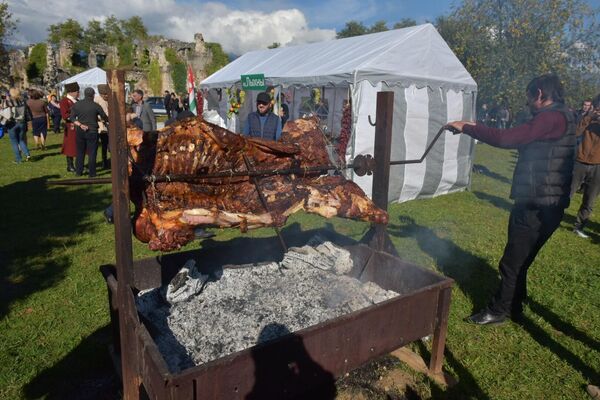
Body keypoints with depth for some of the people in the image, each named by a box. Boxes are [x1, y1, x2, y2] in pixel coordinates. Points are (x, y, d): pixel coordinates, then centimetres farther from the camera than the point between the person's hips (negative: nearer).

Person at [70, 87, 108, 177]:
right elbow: (105, 118, -1)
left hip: (80, 131, 4)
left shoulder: (76, 105, 2)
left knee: (80, 152, 14)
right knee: (92, 153, 1)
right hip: (92, 131, -3)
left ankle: (78, 172, 19)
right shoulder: (96, 105, -8)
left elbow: (72, 118, -2)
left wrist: (80, 125, -7)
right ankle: (92, 173, 4)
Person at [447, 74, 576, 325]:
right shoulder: (559, 117, 16)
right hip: (536, 203, 10)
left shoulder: (552, 117, -17)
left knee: (512, 263, 3)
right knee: (518, 261, 20)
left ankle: (498, 311, 17)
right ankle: (513, 308, 33)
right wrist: (478, 128, 17)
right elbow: (520, 141, 20)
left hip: (538, 207, -10)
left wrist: (467, 128, -17)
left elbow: (507, 139, -26)